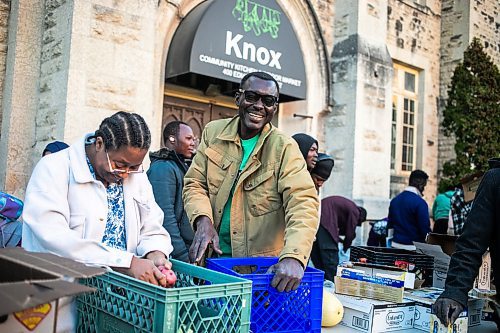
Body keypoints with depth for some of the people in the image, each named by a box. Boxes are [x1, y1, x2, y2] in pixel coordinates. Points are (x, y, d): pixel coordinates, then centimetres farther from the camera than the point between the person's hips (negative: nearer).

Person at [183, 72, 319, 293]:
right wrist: (203, 221, -15)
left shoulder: (284, 148, -8)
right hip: (214, 256, 3)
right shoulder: (213, 132, 4)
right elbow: (195, 183, 6)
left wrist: (293, 257, -35)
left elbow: (303, 203, -19)